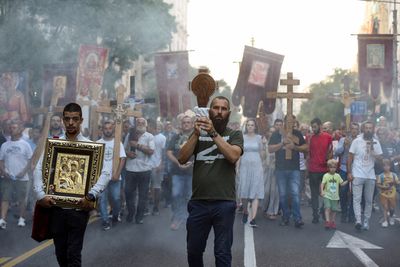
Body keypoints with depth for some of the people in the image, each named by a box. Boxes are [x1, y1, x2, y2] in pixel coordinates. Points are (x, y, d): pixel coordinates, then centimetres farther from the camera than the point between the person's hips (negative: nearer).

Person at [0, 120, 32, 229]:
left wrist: (23, 172, -13)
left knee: (22, 199, 5)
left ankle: (21, 219, 16)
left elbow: (30, 161, -2)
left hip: (21, 178, -2)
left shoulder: (25, 145, 0)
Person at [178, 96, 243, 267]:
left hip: (224, 203, -2)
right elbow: (182, 159, -2)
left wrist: (213, 133, -19)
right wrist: (196, 134, -12)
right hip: (198, 202, 3)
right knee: (193, 251, 12)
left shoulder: (235, 135, 5)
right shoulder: (198, 134, 10)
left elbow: (233, 156, -14)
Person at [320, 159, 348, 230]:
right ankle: (327, 221, -16)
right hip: (327, 195, -3)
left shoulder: (337, 176, 8)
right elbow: (322, 184, -9)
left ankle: (332, 222, 17)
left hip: (335, 196, 3)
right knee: (328, 208, -16)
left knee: (334, 210, 6)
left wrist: (347, 181, -3)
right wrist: (322, 191, -23)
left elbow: (342, 184, 12)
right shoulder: (326, 175, -3)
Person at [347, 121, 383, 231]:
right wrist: (349, 172, -7)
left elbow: (380, 158, 2)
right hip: (357, 175, -3)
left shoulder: (376, 142, 6)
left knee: (369, 201, 6)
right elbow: (350, 158, -1)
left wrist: (372, 150, -14)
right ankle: (358, 221, -18)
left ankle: (366, 222, 14)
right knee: (357, 199, -11)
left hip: (370, 176, 3)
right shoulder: (356, 141, -2)